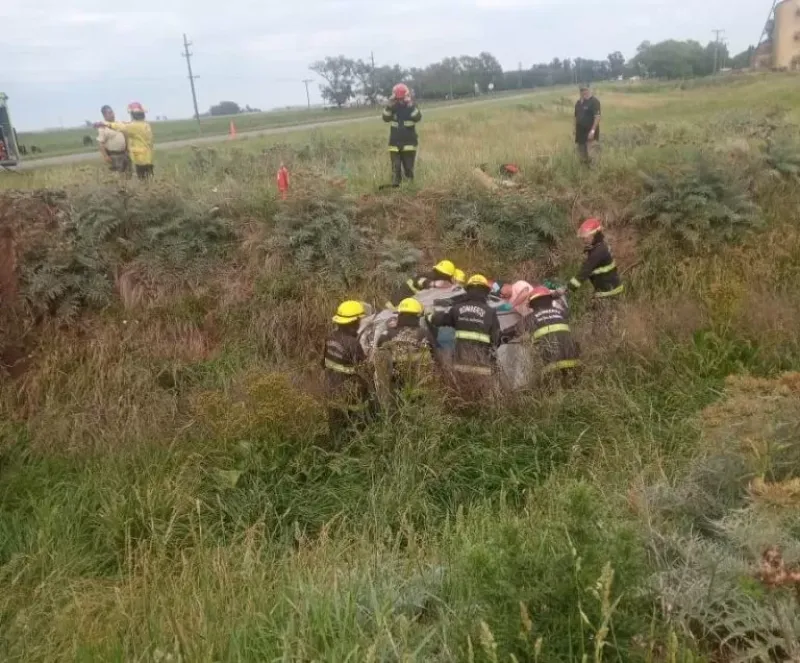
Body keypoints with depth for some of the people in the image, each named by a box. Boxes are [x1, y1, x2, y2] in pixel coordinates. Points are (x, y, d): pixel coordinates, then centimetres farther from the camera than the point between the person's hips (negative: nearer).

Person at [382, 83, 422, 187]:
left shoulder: (411, 106, 0)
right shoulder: (392, 108, 4)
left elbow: (418, 118, -20)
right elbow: (386, 118, -13)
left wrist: (411, 106, -31)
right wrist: (389, 106, -26)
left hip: (409, 143, -1)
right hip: (395, 143, 1)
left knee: (409, 167, 3)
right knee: (396, 167, -3)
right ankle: (395, 186, -1)